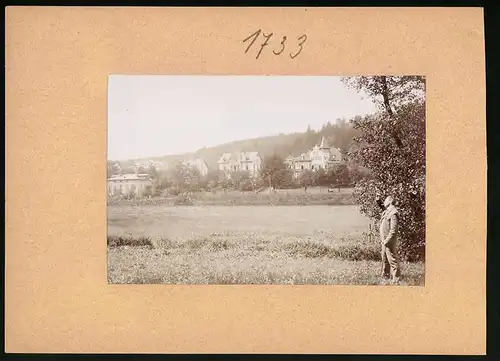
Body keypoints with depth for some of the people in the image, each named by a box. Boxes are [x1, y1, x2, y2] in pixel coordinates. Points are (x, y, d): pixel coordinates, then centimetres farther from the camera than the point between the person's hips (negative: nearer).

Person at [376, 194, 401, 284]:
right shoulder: (387, 211, 8)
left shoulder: (393, 213, -20)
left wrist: (387, 241, -23)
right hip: (385, 240, 10)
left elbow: (393, 230, -24)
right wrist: (378, 200, 12)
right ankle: (385, 275, 33)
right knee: (385, 259, 20)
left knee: (392, 259, -5)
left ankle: (396, 278, 1)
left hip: (389, 241, -10)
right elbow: (381, 206, 32)